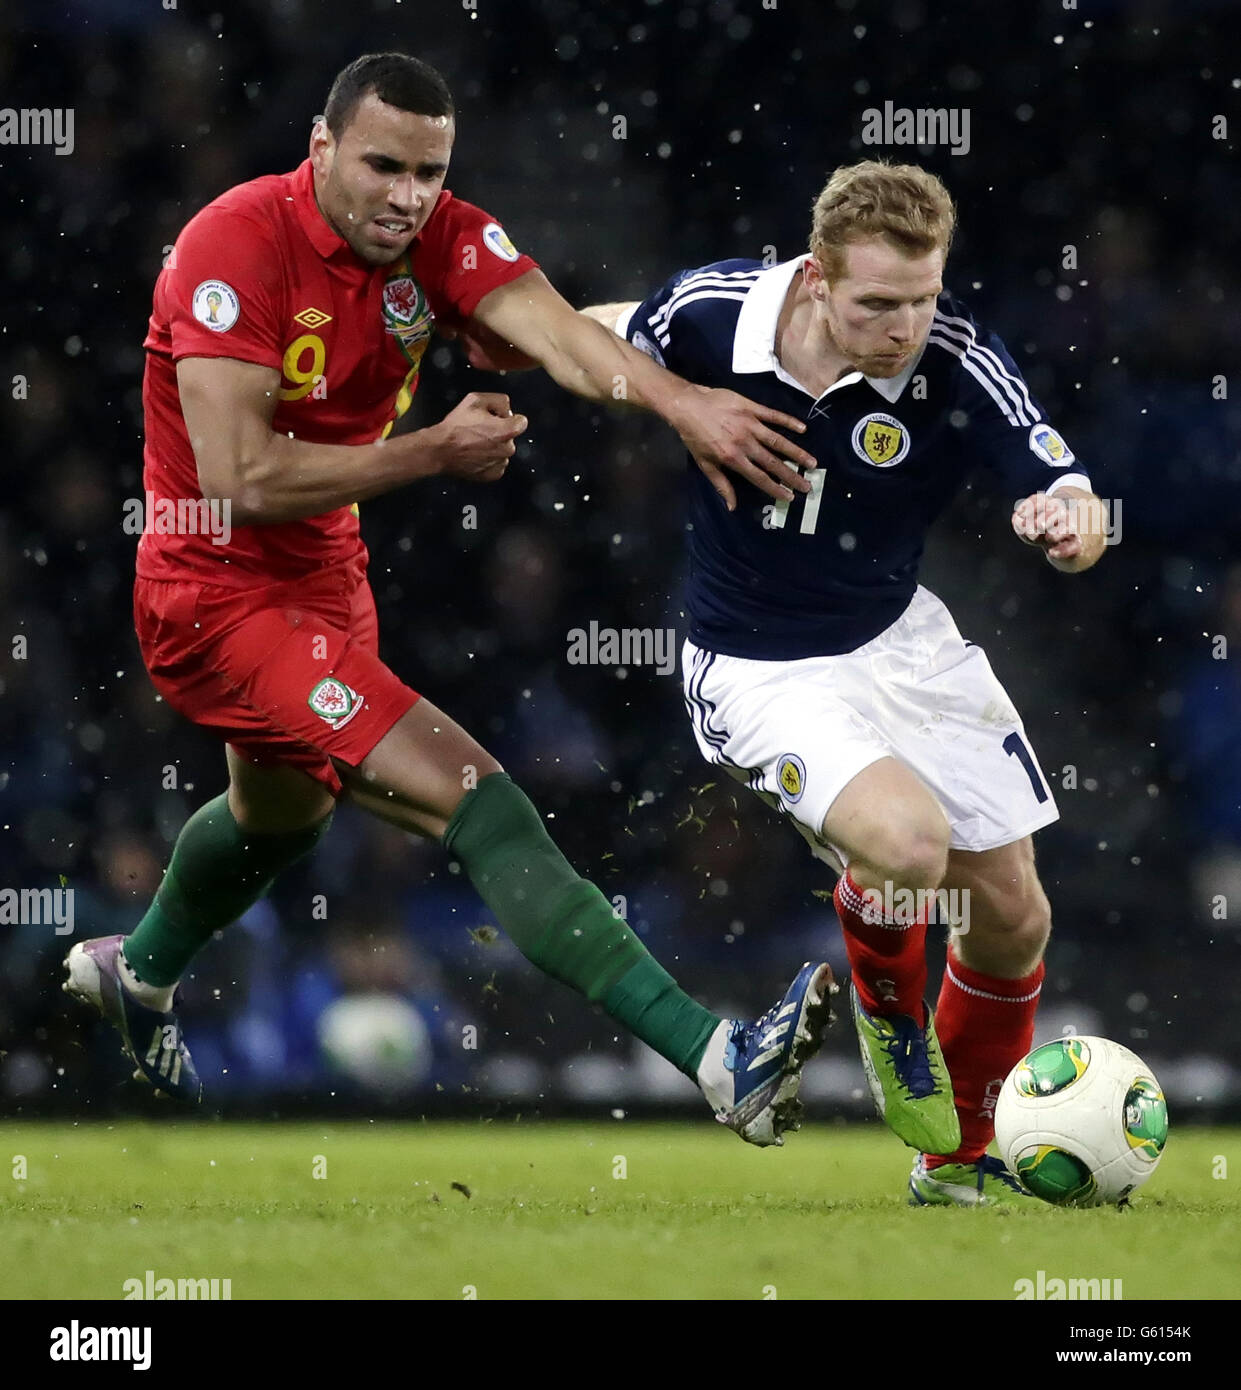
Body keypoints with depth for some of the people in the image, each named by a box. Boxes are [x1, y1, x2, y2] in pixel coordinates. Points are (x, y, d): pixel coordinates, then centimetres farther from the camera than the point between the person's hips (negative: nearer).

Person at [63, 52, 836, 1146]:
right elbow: (241, 478, -29)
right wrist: (435, 452, -24)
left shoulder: (443, 239, -8)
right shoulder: (237, 245, -24)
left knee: (284, 813, 36)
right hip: (221, 595, -8)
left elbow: (554, 330, -27)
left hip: (325, 579, 8)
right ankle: (722, 1063, -31)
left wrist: (683, 403, -45)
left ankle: (136, 972, 67)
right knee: (482, 808, -23)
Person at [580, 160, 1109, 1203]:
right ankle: (884, 997, 9)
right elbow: (594, 336, 1)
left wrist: (1070, 522, -47)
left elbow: (1077, 511, -27)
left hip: (901, 641, 3)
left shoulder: (957, 363, -22)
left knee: (1011, 916, 6)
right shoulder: (710, 315, -22)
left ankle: (962, 1160, 35)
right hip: (760, 671, -3)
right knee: (908, 843, -29)